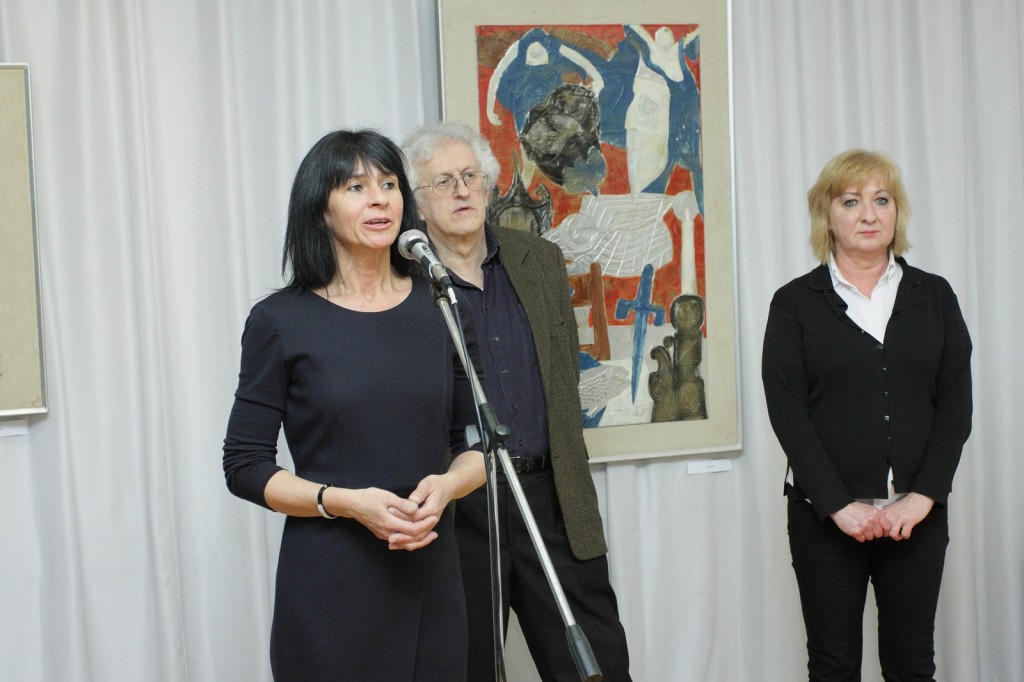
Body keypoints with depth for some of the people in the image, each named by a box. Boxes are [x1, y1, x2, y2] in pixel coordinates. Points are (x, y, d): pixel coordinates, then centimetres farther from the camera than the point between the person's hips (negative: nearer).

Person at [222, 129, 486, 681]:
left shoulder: (439, 306, 5)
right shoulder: (280, 321, -4)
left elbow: (477, 445, 10)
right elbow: (245, 467, -3)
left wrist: (446, 485, -12)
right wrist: (345, 501, -17)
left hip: (430, 574, 3)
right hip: (329, 584, -3)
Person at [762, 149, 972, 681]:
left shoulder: (934, 296, 8)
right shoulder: (795, 303, 2)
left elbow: (955, 402, 2)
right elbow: (787, 411, -5)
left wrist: (923, 497, -9)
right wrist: (839, 506, -13)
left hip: (917, 513, 2)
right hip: (825, 516, -2)